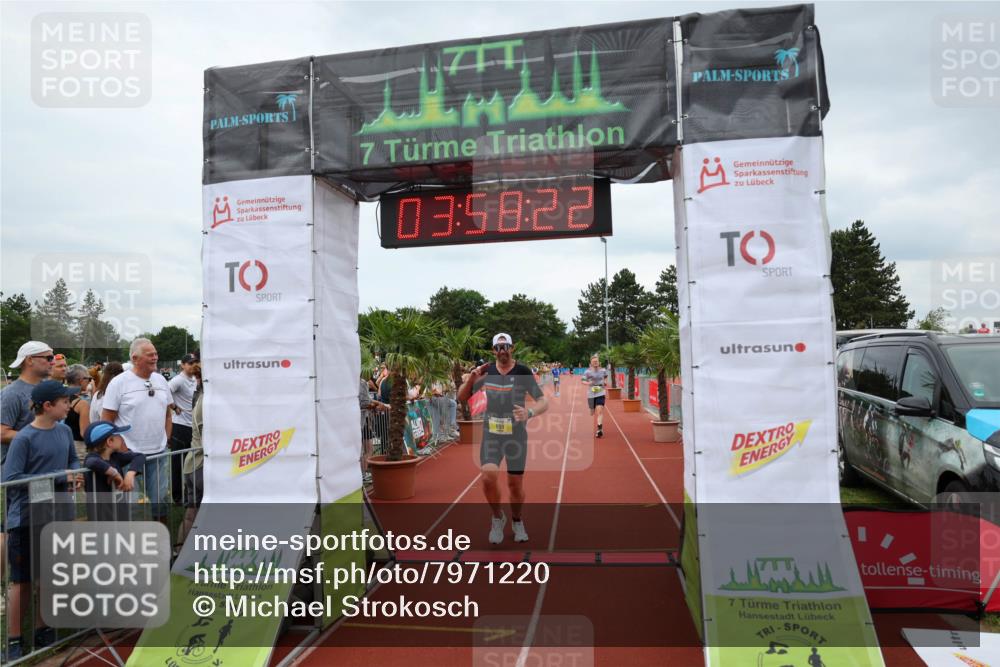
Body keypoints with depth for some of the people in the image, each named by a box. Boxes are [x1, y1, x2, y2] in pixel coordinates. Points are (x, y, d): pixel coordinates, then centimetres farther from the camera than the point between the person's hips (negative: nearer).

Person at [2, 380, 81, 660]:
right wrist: (54, 479, -21)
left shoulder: (64, 431, 2)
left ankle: (43, 632, 32)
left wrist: (74, 473, -6)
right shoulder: (24, 438, -17)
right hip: (25, 519, -6)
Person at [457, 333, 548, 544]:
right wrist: (471, 379, -14)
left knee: (515, 484, 6)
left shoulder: (523, 372, -8)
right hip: (491, 434, 1)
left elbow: (544, 402, -11)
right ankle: (498, 517, 10)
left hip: (516, 435, -1)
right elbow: (461, 397, 6)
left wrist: (529, 412, -32)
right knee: (488, 476, -17)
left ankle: (517, 521, 35)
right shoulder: (486, 371, 1)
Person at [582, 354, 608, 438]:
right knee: (592, 412, 11)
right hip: (591, 394, 0)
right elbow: (583, 381, -3)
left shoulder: (603, 370, 3)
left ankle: (600, 429, -19)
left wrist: (605, 382, 2)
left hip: (600, 393, 0)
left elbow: (605, 377, 22)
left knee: (600, 411, -16)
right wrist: (587, 383, -24)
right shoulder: (587, 372, -4)